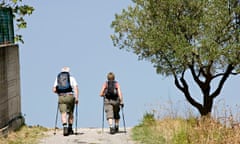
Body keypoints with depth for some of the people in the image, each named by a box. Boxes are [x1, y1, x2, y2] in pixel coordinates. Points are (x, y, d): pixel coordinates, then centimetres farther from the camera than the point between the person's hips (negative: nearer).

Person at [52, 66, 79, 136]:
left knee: (63, 113, -5)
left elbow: (54, 90, 9)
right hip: (70, 96, 0)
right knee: (70, 113, 16)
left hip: (61, 97, 0)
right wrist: (76, 98, -8)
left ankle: (65, 128, -27)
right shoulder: (71, 78, 8)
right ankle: (70, 129, 23)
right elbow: (76, 88, -6)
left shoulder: (58, 78, 13)